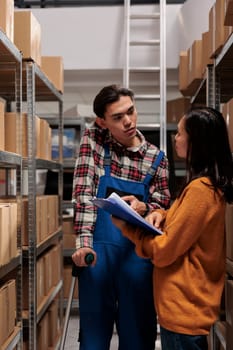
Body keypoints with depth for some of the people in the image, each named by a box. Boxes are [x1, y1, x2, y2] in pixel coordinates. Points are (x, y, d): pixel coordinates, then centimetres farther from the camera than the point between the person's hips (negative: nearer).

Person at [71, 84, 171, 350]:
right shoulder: (93, 141, 0)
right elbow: (83, 192, -7)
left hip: (138, 253, 1)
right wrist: (83, 242, -17)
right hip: (97, 250, -1)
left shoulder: (156, 158, 1)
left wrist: (143, 207, -18)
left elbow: (162, 208, 5)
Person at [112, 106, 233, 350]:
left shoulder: (199, 189, -23)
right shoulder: (212, 184, 7)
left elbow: (164, 251, -20)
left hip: (183, 307, -9)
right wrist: (162, 215, 0)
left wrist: (126, 228, -7)